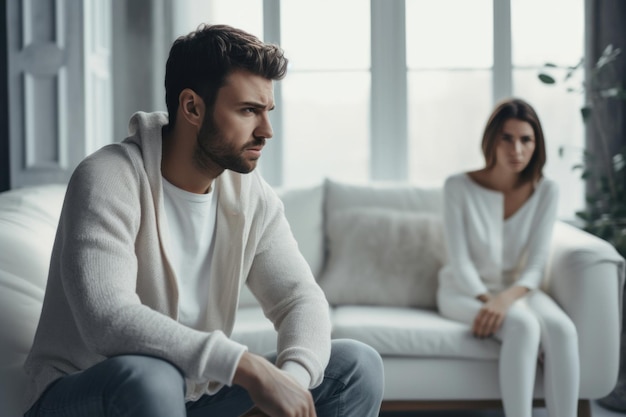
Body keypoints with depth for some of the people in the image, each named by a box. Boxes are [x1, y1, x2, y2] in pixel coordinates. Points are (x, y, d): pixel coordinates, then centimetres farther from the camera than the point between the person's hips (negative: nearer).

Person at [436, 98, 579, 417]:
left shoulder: (546, 191, -5)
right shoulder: (459, 187, -12)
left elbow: (535, 264, -10)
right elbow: (460, 262, -12)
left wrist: (506, 297, -28)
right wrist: (487, 301, -27)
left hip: (517, 291, 3)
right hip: (464, 291, -3)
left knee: (562, 329, -30)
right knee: (523, 325, -34)